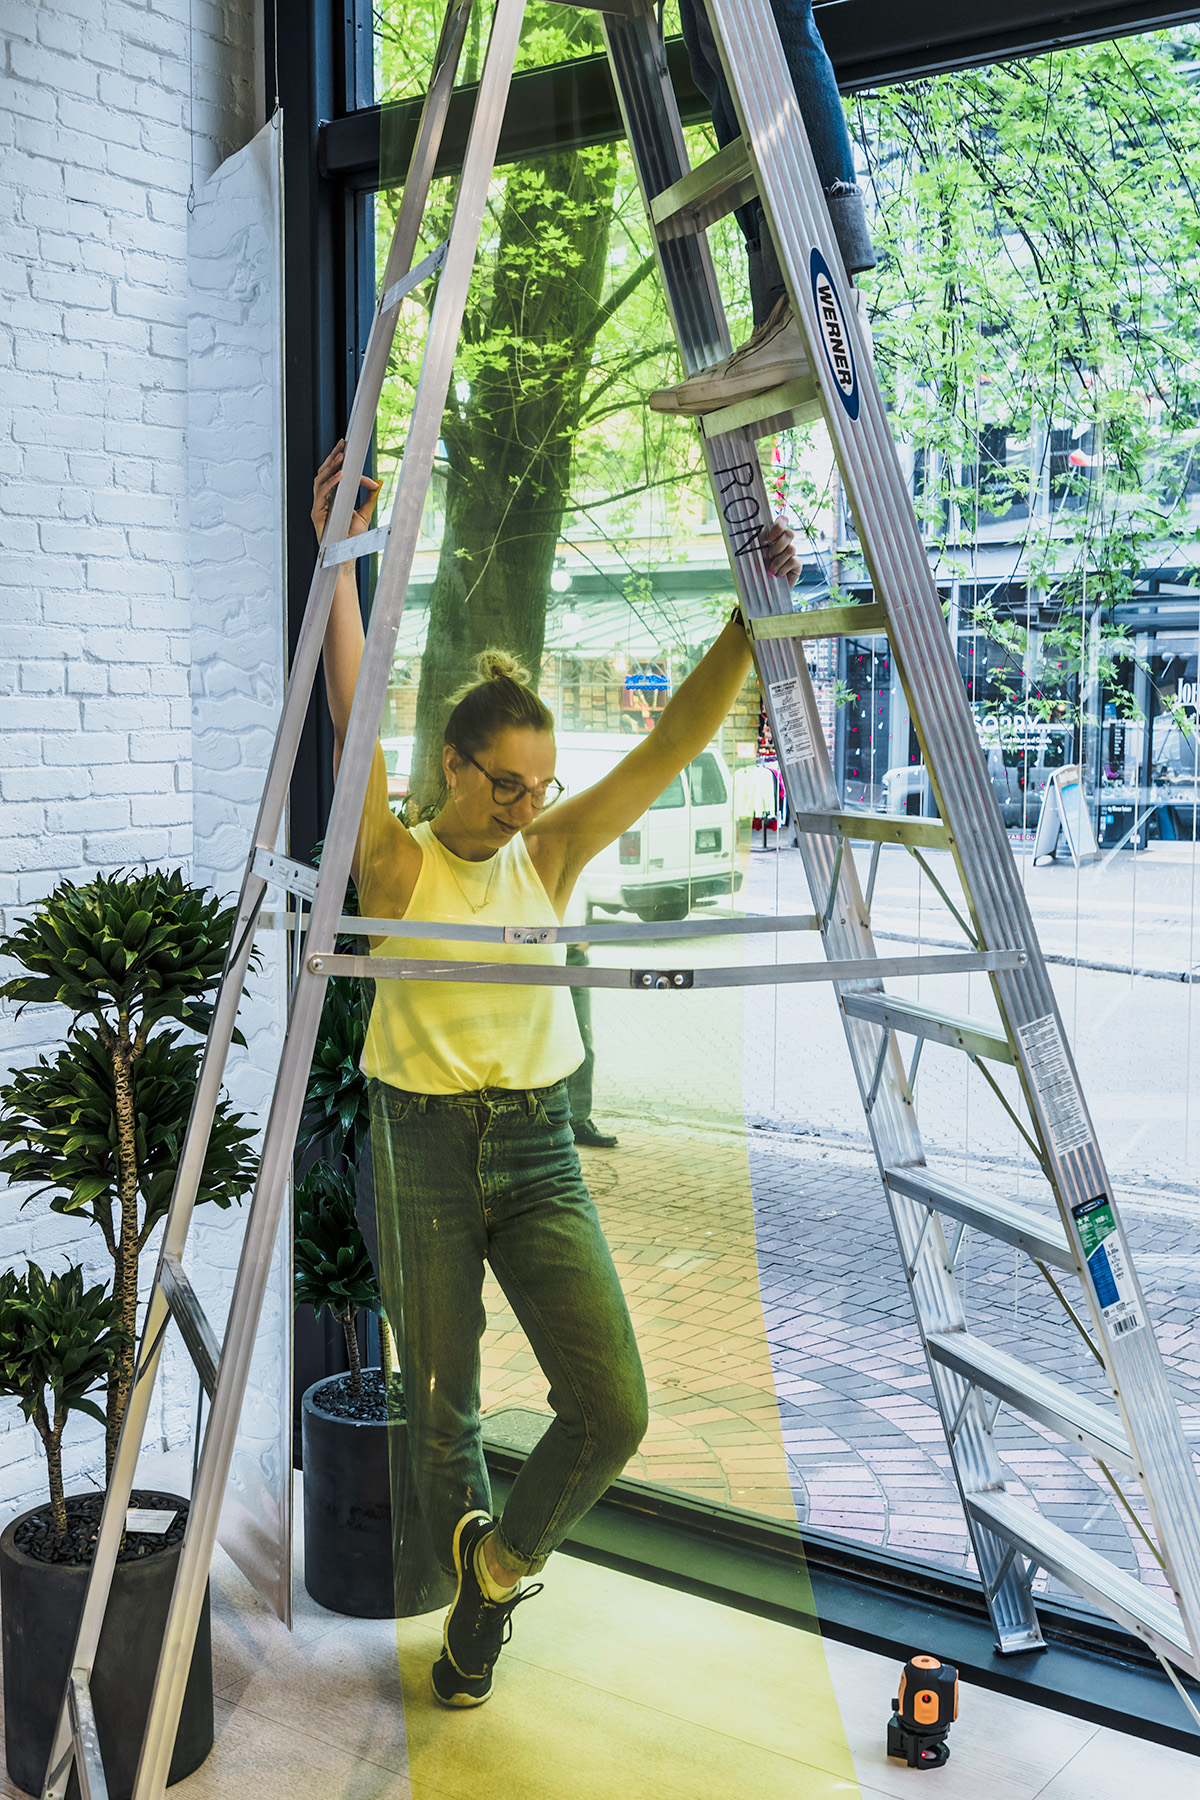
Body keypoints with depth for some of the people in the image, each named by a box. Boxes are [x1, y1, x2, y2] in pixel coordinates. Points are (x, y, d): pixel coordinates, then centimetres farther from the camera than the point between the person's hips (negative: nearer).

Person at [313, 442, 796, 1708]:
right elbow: (354, 725, -21)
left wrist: (749, 620, -16)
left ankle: (499, 1563, 22)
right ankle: (476, 1612, 39)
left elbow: (669, 749, -7)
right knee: (442, 1413, 11)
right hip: (421, 1151, -2)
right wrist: (338, 558, -30)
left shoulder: (551, 856, 1)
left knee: (611, 1408, -9)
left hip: (538, 1150, 3)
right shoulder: (396, 866, -7)